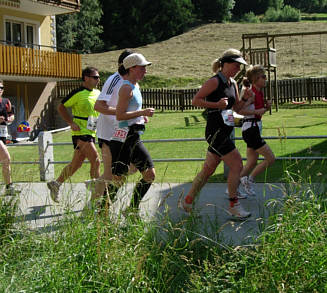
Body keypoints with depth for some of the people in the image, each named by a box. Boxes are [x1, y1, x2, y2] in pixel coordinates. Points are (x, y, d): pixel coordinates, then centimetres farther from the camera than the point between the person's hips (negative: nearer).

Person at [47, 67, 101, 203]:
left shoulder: (98, 93, 11)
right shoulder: (78, 93, -10)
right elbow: (61, 107, -4)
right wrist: (71, 123, -11)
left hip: (91, 134, 8)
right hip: (80, 133, -8)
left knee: (76, 164, 13)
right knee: (96, 161, -14)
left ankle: (56, 184, 30)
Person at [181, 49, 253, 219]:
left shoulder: (232, 83, 15)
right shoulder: (215, 82, -11)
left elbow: (237, 108, 21)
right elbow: (196, 100, -13)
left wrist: (245, 99, 1)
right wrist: (216, 104, -21)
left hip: (224, 133, 9)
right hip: (215, 132, -9)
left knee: (208, 169, 13)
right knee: (236, 165, -8)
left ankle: (188, 201, 24)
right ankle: (233, 205, 2)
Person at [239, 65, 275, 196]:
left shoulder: (259, 92, 13)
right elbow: (239, 110, -22)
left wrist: (266, 106, 7)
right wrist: (256, 111, -24)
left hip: (255, 128, 9)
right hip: (250, 129, -9)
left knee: (252, 163, 13)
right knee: (270, 158, -7)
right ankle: (250, 180, 5)